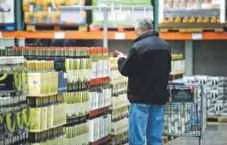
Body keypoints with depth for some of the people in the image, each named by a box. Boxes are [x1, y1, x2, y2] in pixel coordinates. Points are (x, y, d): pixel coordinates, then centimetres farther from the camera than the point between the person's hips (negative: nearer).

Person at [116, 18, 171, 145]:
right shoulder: (165, 46, 10)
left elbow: (125, 70, -8)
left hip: (141, 98, -7)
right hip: (159, 97, 7)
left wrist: (122, 59, 13)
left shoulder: (138, 46, -15)